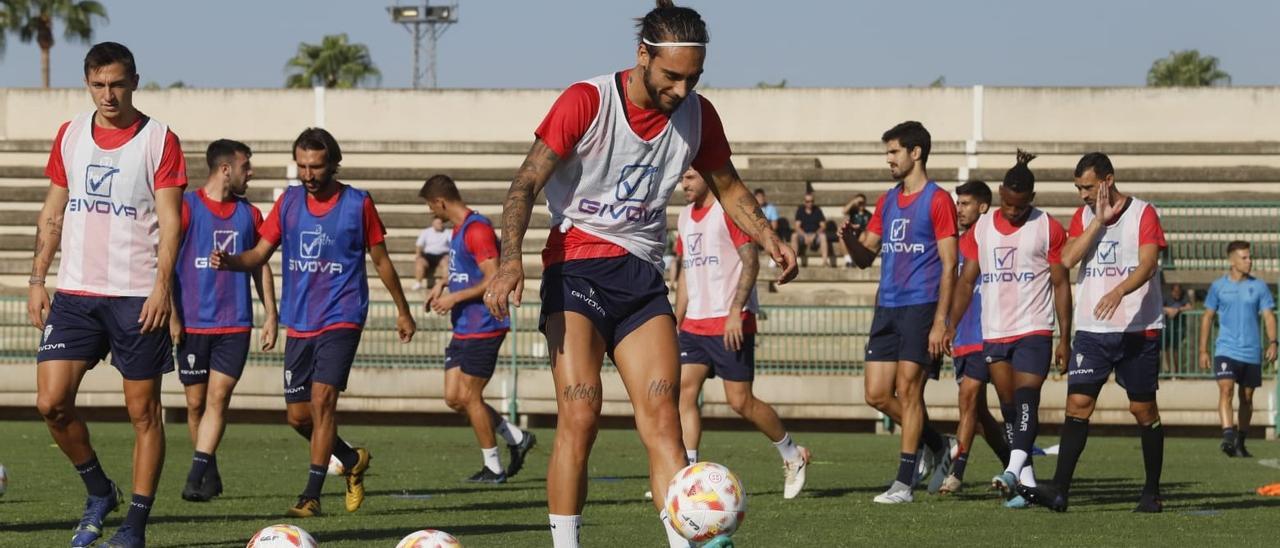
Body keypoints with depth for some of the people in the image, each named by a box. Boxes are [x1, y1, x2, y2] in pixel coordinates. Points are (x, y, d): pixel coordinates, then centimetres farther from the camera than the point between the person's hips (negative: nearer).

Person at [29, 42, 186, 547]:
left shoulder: (159, 140, -2)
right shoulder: (69, 136, 10)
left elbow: (170, 220, -6)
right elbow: (52, 213, 15)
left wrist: (162, 286, -15)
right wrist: (37, 281, 8)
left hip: (137, 296, -4)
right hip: (75, 294, 4)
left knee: (143, 410, 0)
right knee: (51, 401, -6)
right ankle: (99, 493, 15)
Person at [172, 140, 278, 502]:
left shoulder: (249, 214, 10)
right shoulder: (186, 207, -3)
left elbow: (260, 265, 17)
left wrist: (271, 314, 12)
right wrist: (171, 313, -9)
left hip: (235, 324, 2)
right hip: (193, 322, -2)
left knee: (218, 396, -11)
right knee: (196, 402, 5)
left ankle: (197, 474, -15)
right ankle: (210, 472, 21)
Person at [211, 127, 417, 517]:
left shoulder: (358, 204, -3)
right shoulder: (289, 202, 5)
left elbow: (381, 260, 7)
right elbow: (259, 254, 4)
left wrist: (402, 310, 15)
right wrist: (230, 261, -18)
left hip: (341, 319, -4)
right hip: (298, 323, 4)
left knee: (322, 398, -19)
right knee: (298, 415, 5)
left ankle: (312, 496, -15)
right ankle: (353, 460, 32)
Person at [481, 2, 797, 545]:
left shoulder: (697, 115, 3)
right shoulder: (587, 101, -12)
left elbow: (728, 188, 19)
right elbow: (526, 184, -11)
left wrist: (769, 240, 2)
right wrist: (510, 259, -25)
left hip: (642, 275, 4)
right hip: (577, 266, -4)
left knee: (662, 419, -8)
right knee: (580, 414, -15)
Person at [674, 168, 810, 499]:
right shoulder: (686, 215, 17)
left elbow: (750, 262, -15)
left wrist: (735, 311, -23)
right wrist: (676, 322, 17)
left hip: (731, 324, -7)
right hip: (695, 323, 7)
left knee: (740, 401, -3)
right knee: (684, 393, -7)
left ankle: (792, 456, 18)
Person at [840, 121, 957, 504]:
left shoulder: (937, 200, -6)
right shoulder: (887, 201, 16)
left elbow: (949, 266, -9)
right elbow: (866, 257, 19)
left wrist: (940, 321, -16)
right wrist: (851, 240, -5)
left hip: (921, 307, -8)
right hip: (887, 307, 8)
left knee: (907, 390, -9)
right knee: (877, 394, 4)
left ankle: (904, 483, -5)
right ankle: (937, 447, 24)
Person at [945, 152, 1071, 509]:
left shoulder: (1048, 229, -1)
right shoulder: (982, 228, 9)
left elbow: (1061, 285, 0)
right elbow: (966, 281, 13)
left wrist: (1064, 338, -5)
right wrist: (951, 327, 4)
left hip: (1034, 331, -5)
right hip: (994, 332, 5)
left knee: (1026, 399, -18)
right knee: (1008, 406, 5)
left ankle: (1013, 471, -33)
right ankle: (1027, 484, 9)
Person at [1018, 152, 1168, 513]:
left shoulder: (1142, 213, -3)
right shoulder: (1083, 216, 11)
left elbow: (1148, 263, -16)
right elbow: (1068, 258, -4)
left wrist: (1119, 291, -33)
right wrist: (1099, 220, -9)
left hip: (1137, 329, -3)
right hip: (1091, 330, 3)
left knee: (1143, 409, 3)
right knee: (1078, 403, -7)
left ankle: (1152, 493, 13)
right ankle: (1059, 490, -13)